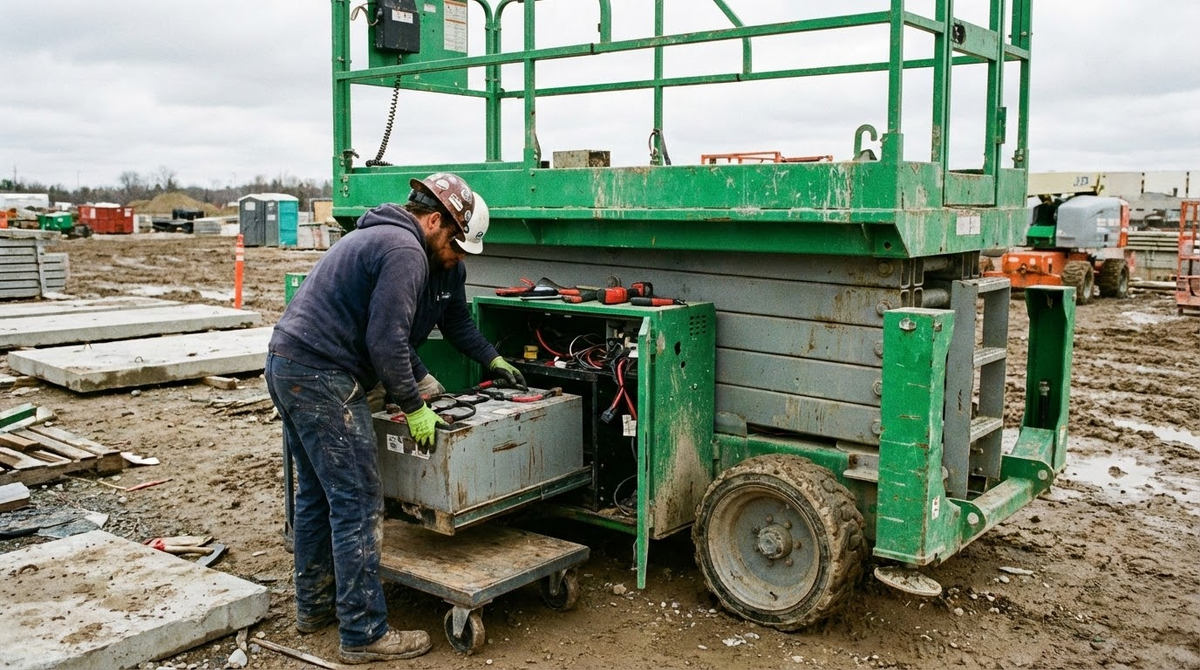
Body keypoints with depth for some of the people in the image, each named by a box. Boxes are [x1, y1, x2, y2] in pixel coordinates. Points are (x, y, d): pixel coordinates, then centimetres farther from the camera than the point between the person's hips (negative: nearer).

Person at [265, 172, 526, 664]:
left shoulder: (381, 237, 21)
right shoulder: (406, 251, -13)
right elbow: (385, 341, -20)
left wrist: (492, 360, 31)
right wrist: (414, 407, -9)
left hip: (286, 365, 11)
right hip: (322, 378, -11)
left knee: (316, 494, 19)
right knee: (358, 504, -6)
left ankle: (314, 606, 31)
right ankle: (364, 634, 1)